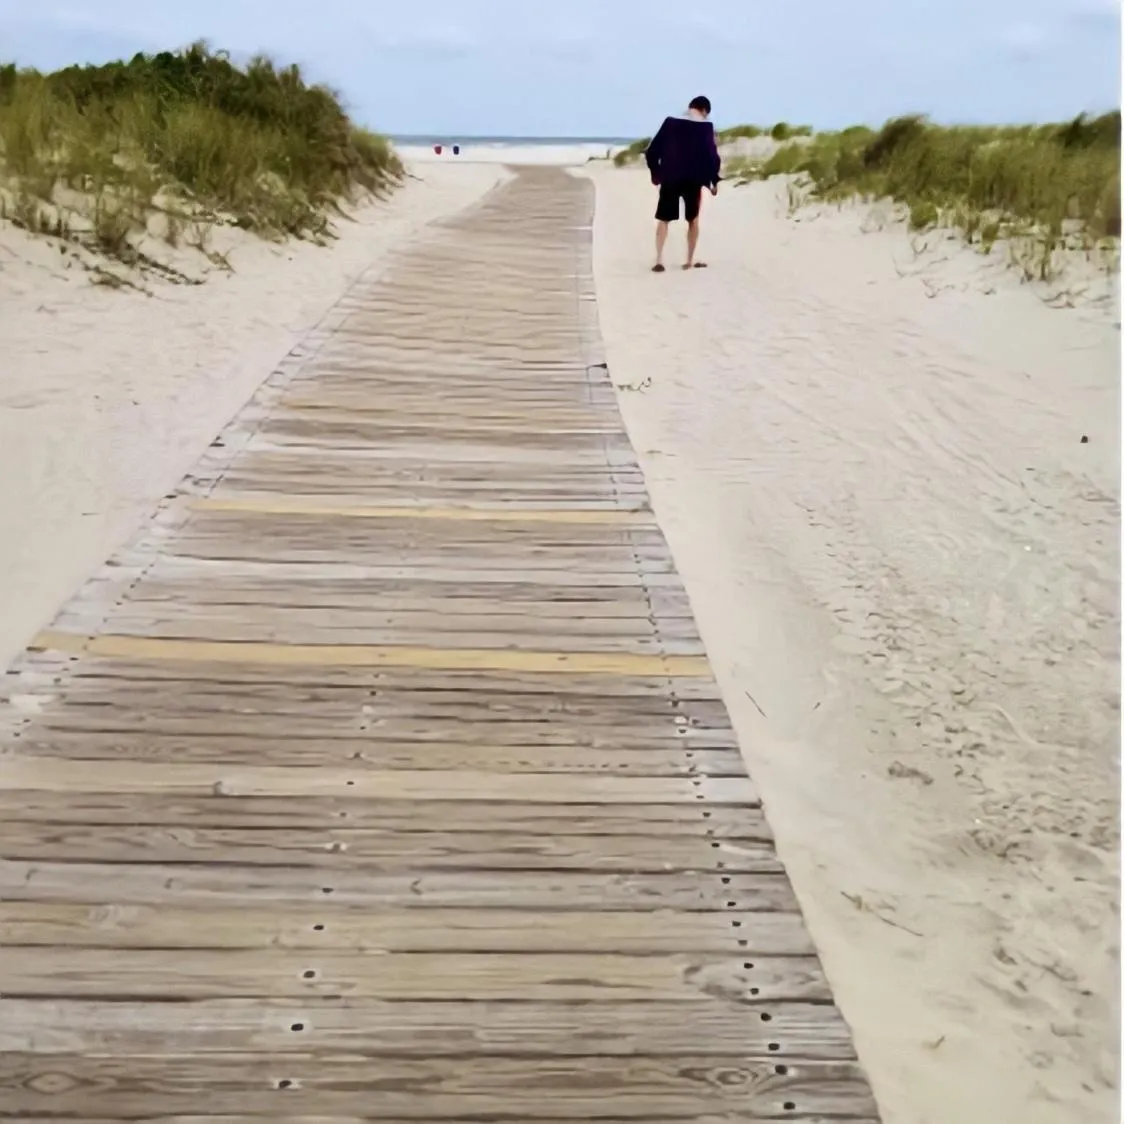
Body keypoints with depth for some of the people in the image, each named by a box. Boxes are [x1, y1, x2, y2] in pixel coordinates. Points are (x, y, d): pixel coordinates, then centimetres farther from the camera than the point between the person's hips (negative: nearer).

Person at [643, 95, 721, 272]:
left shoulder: (670, 122, 3)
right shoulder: (706, 126, -2)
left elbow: (651, 151, 2)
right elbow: (712, 155, -6)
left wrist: (656, 173, 14)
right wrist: (714, 181, 5)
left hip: (669, 179, 1)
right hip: (693, 180, -1)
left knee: (663, 220, 7)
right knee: (693, 220, 16)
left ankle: (659, 260, -7)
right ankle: (690, 261, 16)